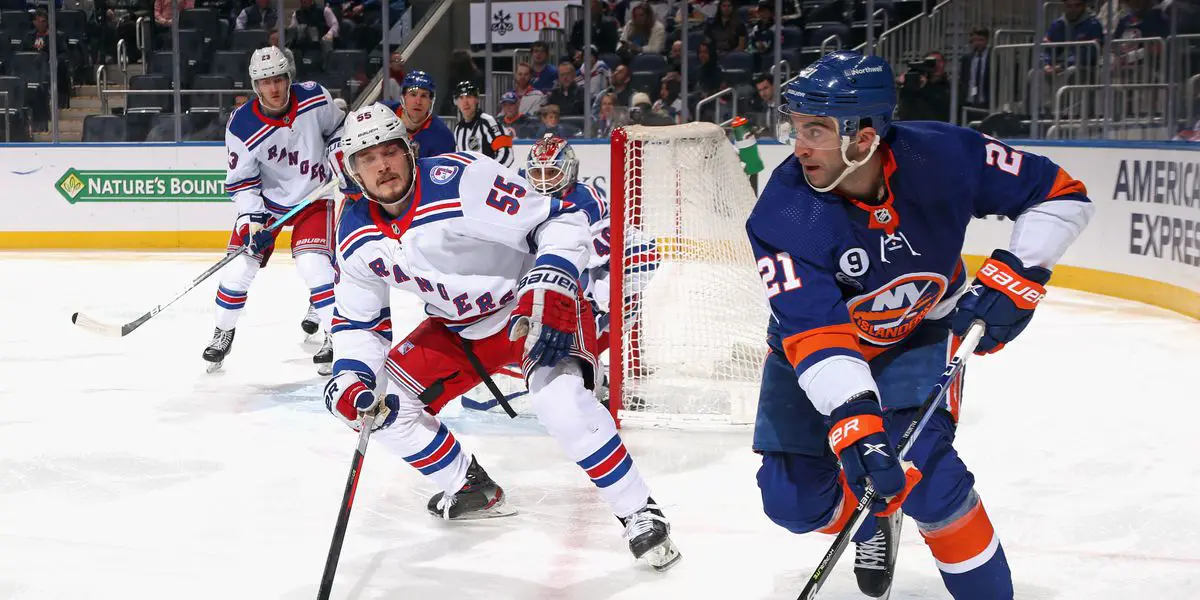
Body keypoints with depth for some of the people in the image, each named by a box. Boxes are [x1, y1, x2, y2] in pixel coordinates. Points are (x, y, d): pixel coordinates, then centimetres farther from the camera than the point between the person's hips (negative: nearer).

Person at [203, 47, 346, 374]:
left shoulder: (315, 98, -17)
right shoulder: (242, 127, -20)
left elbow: (337, 126, 5)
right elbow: (241, 181, -12)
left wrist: (338, 150, -12)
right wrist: (251, 218, -22)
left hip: (313, 196, 0)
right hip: (265, 199, 1)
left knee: (314, 264, -18)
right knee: (239, 266, -2)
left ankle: (335, 336, -6)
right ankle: (223, 332, 21)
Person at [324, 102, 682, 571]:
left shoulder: (462, 180, -27)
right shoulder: (358, 238, -6)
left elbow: (562, 221, -25)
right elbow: (357, 321, 7)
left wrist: (550, 287, -38)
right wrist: (350, 381, -10)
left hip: (537, 308, -7)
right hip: (459, 329, 7)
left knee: (558, 396, -33)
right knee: (390, 399, -2)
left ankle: (640, 515, -19)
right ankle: (474, 492, 20)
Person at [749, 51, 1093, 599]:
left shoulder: (941, 158, -27)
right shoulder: (785, 212, -30)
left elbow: (1060, 194, -15)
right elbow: (814, 330, -38)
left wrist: (1016, 274, -25)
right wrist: (851, 421, -49)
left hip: (919, 333, -1)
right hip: (818, 345, 1)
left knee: (924, 475, -20)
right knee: (794, 500, -1)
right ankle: (871, 520, 33)